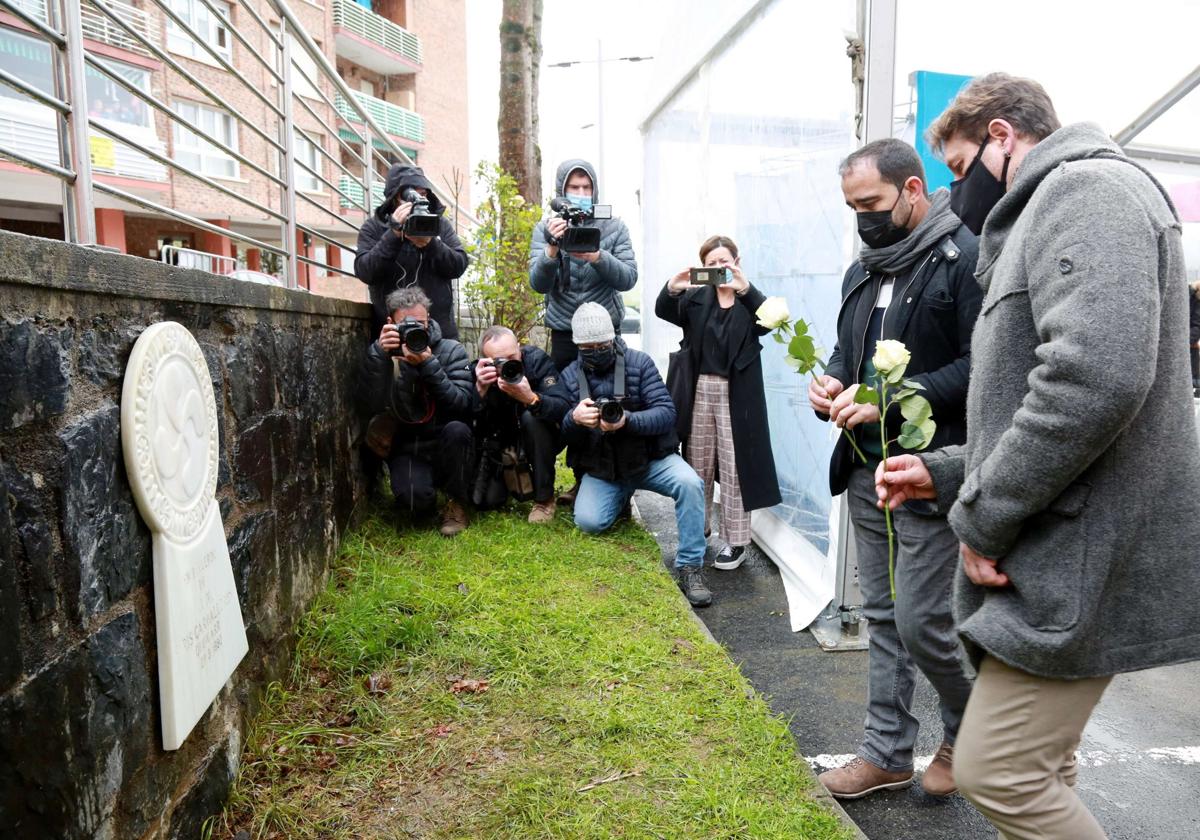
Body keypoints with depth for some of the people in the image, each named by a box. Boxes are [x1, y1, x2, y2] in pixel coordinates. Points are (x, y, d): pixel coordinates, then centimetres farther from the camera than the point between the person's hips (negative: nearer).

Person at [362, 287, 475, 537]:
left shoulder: (451, 350, -1)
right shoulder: (379, 354, 0)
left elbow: (463, 404, -15)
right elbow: (378, 406, -15)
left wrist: (428, 365, -25)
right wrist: (382, 355, -24)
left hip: (448, 444, 1)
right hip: (408, 448, 0)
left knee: (457, 430, -34)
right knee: (415, 499, -30)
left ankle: (457, 503, -9)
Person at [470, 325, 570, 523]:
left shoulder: (537, 359, -22)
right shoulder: (478, 371, -16)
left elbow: (562, 408, -34)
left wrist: (531, 399, -52)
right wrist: (480, 390, -38)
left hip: (540, 440, -2)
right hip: (501, 442, 2)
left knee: (531, 417, -33)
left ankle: (544, 498, -19)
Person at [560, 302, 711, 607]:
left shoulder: (639, 363, -7)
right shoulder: (570, 376, 2)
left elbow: (666, 413, -15)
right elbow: (563, 434, -2)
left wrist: (627, 421, -35)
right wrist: (574, 419, -28)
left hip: (651, 459, -2)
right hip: (601, 468, 2)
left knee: (690, 483, -30)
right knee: (588, 521, -22)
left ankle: (690, 566, -15)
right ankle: (622, 498, 15)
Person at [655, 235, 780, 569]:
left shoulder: (749, 302, 0)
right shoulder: (697, 298, 8)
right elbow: (663, 312, -7)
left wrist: (745, 289, -38)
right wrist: (672, 289, -28)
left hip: (736, 394, -3)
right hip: (699, 391, 4)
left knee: (734, 467, -1)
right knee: (697, 465, 12)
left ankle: (736, 540, 8)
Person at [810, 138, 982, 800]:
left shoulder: (964, 259, -12)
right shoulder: (863, 269, 14)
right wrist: (830, 381, 2)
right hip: (866, 470, 8)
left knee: (920, 621, -1)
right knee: (883, 617, 14)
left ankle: (968, 732, 29)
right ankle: (887, 753, 28)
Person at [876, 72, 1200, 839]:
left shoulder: (1087, 188, -10)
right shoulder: (1048, 213, 22)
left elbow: (1098, 377, -27)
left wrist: (982, 516, -19)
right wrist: (946, 473, 13)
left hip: (1083, 558, -10)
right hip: (1058, 551, 10)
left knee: (996, 771, -6)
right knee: (1040, 771, 17)